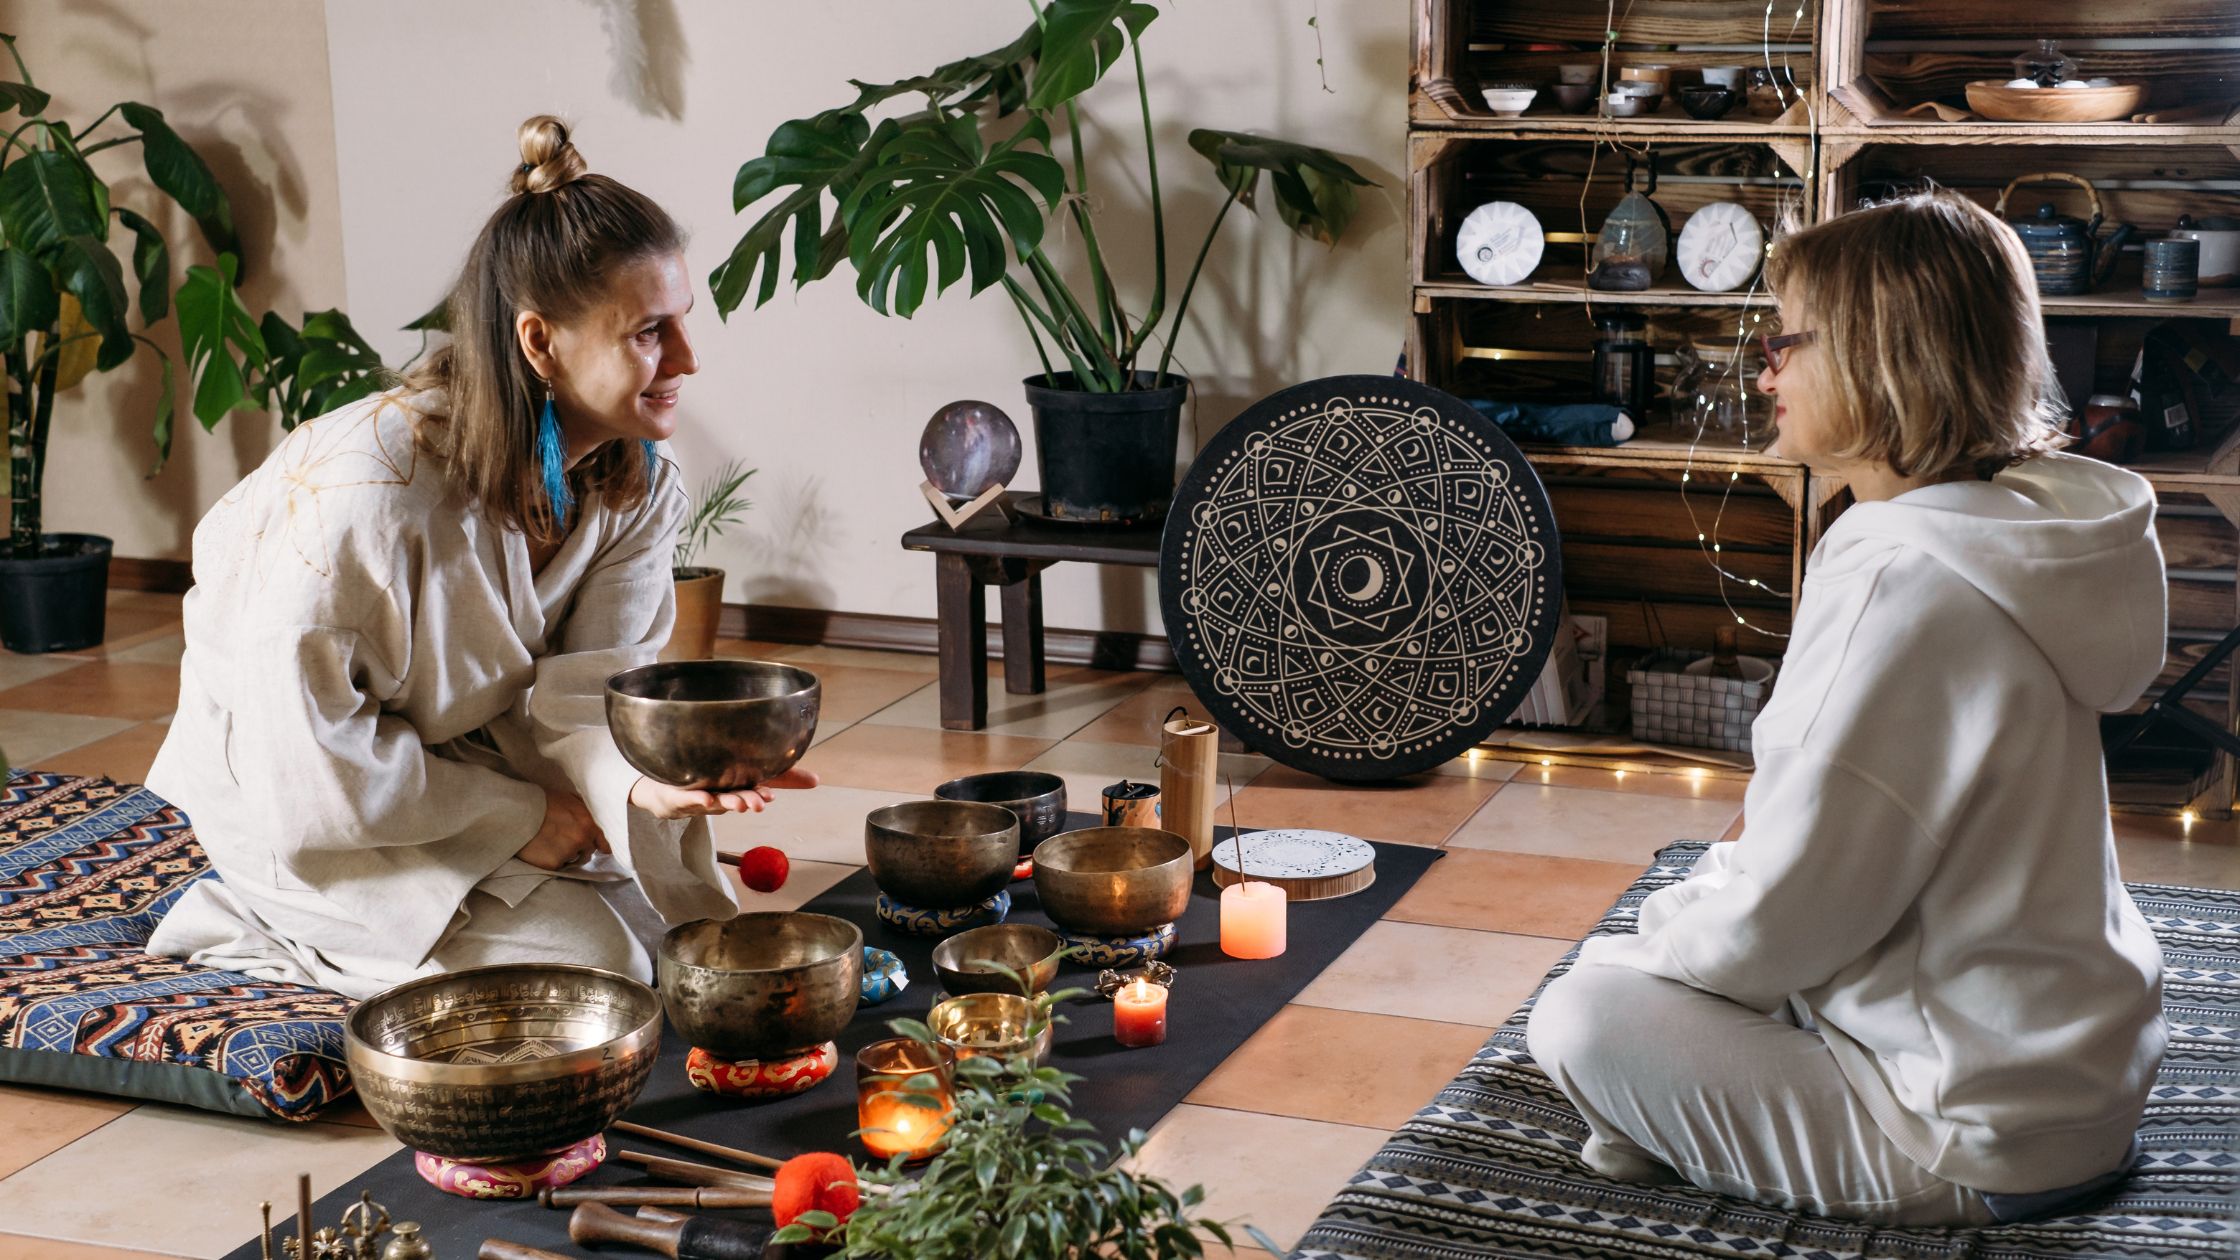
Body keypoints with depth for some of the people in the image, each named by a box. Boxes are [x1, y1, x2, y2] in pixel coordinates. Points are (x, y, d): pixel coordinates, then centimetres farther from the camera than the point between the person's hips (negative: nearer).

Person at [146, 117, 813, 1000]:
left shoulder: (638, 481, -10)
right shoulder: (367, 487, -33)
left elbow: (591, 686, -15)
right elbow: (303, 743, -27)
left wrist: (640, 779, -38)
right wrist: (518, 818, -21)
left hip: (474, 758, 7)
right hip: (295, 798, -7)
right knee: (592, 965, -17)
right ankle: (262, 917, 2)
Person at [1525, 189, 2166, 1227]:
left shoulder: (1906, 585, -27)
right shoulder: (2007, 517, 5)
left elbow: (1781, 917, -22)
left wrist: (1630, 958, -4)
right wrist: (1684, 913, 9)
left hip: (1983, 1140, -10)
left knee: (1583, 1016, -9)